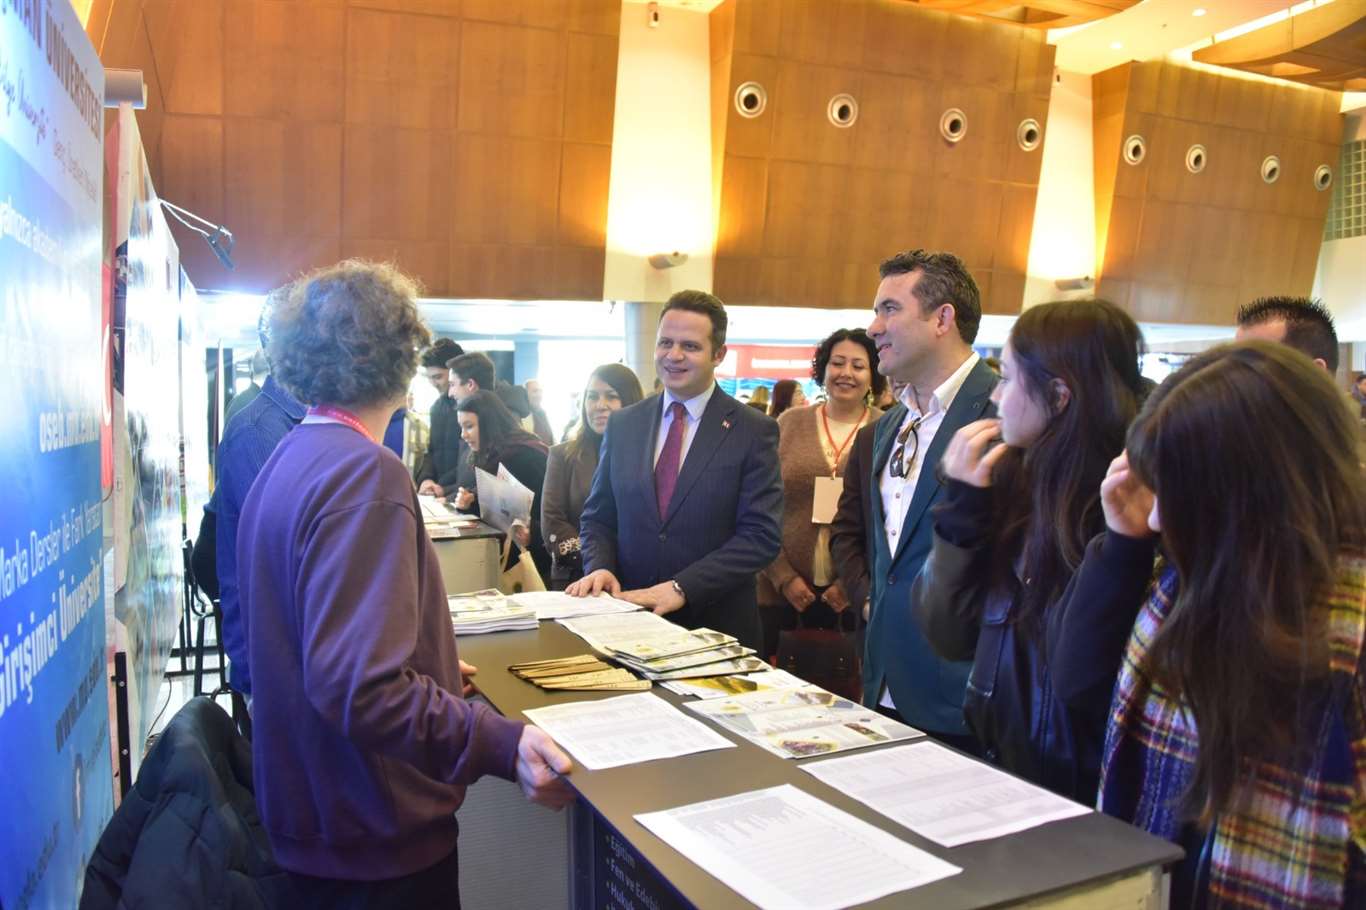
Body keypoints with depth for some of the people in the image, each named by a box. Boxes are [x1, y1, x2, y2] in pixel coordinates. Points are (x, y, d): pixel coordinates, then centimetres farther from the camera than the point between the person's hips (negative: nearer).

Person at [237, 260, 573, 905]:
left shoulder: (288, 462, 7)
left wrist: (434, 672, 22)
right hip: (375, 834, -9)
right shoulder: (365, 473, -23)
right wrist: (499, 744, -33)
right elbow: (358, 687, -31)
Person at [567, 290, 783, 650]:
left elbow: (762, 534, -13)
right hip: (628, 621, 3)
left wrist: (682, 587, -20)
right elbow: (597, 517, 9)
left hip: (715, 629, -3)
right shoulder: (623, 424, 4)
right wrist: (600, 567, -10)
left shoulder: (754, 431, -7)